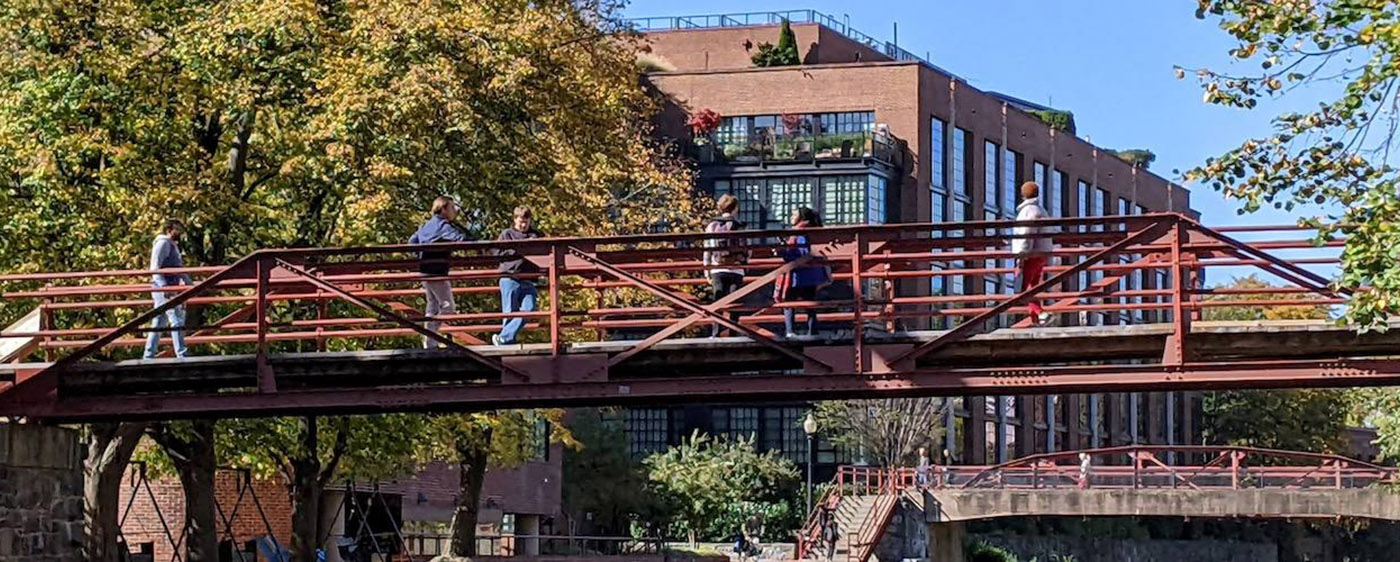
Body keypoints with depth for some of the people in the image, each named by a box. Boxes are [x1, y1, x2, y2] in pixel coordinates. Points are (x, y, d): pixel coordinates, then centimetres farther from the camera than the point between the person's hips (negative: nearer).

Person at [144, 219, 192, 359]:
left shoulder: (173, 245, 24)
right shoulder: (162, 243, -7)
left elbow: (179, 269, 30)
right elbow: (155, 267, -16)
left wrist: (189, 283, 26)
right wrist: (164, 286, -25)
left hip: (170, 289, 10)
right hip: (163, 289, -10)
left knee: (158, 324, 10)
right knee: (176, 321, -14)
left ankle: (149, 356, 11)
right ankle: (182, 355, -18)